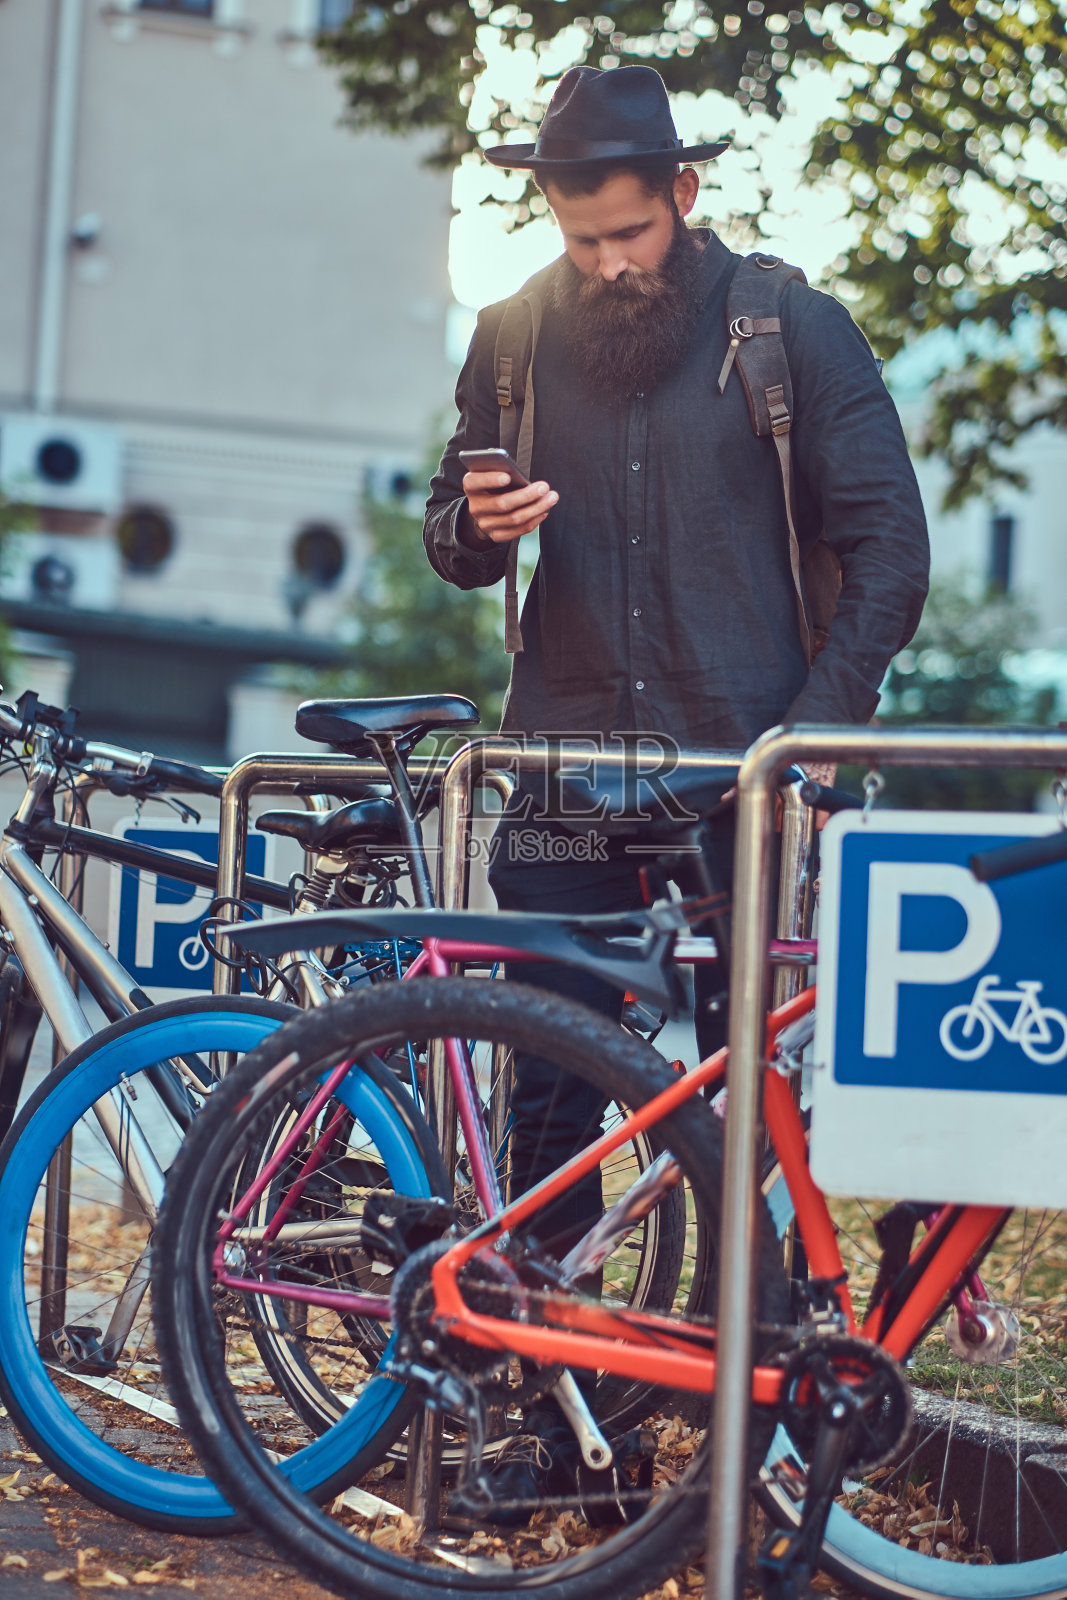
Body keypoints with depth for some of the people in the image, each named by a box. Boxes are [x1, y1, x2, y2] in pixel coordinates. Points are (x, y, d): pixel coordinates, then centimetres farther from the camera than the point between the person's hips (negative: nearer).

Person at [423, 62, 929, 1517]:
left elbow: (887, 547, 0)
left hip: (739, 770, -2)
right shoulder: (516, 338, 8)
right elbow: (451, 533, 15)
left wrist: (817, 723, -10)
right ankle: (552, 1403, 14)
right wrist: (476, 523, -9)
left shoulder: (792, 328, 0)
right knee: (549, 1099, 3)